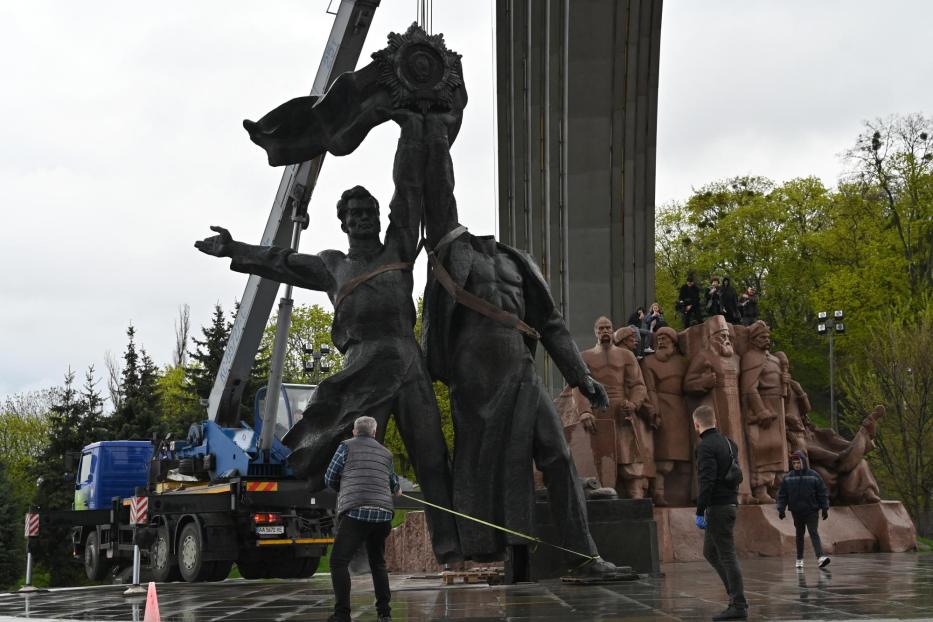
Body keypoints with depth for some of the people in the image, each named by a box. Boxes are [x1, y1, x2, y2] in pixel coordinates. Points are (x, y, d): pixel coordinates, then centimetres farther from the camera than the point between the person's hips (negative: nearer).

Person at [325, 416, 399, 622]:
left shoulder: (347, 446, 6)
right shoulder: (385, 453, 19)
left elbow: (330, 478, 7)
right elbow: (393, 484, 31)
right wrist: (397, 490, 55)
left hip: (356, 512, -5)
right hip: (383, 513, 5)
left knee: (339, 561, -3)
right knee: (378, 563, 18)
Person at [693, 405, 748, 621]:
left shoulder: (705, 446, -15)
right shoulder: (728, 443, 13)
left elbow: (706, 482, -22)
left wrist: (700, 512, -20)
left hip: (717, 507, -9)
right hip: (730, 504, 9)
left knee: (727, 556, -5)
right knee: (710, 552, 17)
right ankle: (737, 594, 15)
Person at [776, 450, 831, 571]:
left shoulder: (814, 476, -3)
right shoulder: (788, 478, 2)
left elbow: (822, 493, 1)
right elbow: (782, 495, 6)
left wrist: (825, 508, -1)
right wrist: (781, 509, -1)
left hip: (812, 511, -2)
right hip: (796, 512, 2)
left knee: (814, 533, -13)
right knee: (799, 535, 11)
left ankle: (820, 557, -22)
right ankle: (799, 560, 19)